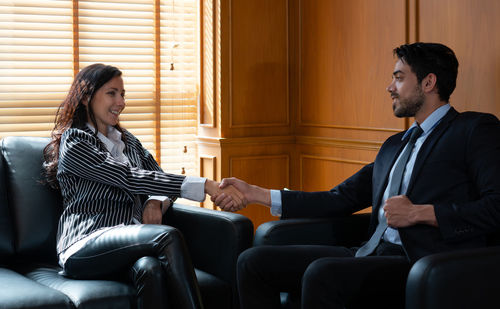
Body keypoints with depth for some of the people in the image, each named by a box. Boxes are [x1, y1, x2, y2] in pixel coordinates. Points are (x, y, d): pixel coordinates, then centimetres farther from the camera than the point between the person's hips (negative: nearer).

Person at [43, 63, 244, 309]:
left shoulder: (126, 140, 24)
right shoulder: (75, 143, -2)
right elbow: (131, 178, -14)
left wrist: (156, 203, -6)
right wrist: (206, 186, -22)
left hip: (128, 238, 5)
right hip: (85, 247, -5)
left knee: (151, 269, -34)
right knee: (168, 237, -32)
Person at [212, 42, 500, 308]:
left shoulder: (476, 129, 2)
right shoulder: (395, 145, 27)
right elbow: (340, 199, 24)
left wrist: (420, 213, -14)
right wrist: (255, 193, 20)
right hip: (371, 254, 8)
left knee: (322, 273, -34)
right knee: (254, 261, -3)